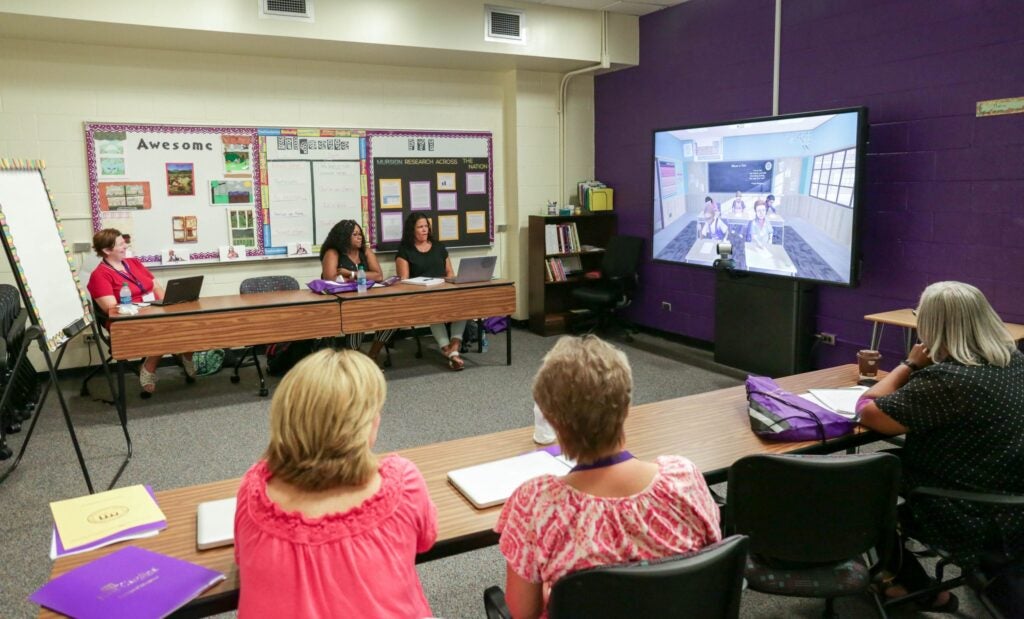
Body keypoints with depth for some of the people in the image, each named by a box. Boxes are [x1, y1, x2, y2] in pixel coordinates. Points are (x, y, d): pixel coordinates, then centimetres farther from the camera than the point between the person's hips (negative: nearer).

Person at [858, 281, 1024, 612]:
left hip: (972, 521, -8)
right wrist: (920, 368, 2)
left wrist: (910, 365, -10)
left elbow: (867, 412, -19)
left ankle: (923, 590, 24)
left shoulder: (945, 379, -30)